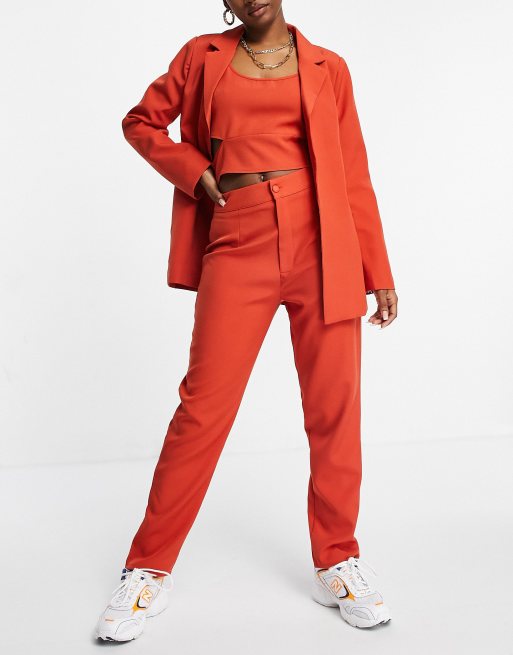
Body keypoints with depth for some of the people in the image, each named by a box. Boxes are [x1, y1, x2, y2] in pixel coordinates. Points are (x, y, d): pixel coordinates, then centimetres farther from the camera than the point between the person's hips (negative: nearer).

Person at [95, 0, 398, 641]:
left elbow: (353, 173, 11)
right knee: (202, 407, -3)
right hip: (237, 245, -1)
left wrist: (378, 271, 7)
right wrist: (195, 173, 5)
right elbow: (141, 121, 22)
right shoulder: (202, 56, 14)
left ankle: (337, 563, 20)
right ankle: (148, 570, 11)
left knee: (335, 409, 2)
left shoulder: (327, 67, 13)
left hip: (321, 244, 1)